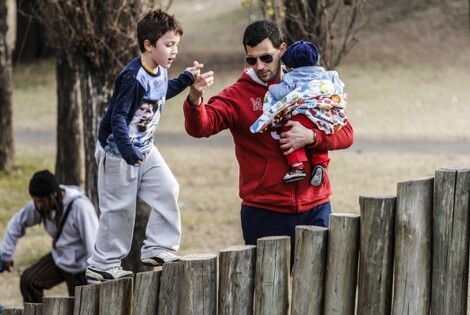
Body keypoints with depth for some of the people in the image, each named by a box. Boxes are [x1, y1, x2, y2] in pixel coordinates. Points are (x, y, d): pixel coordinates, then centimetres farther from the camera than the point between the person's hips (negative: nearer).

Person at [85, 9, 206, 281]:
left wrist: (187, 78, 12)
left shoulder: (161, 72, -1)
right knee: (119, 208, 0)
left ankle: (158, 249, 5)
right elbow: (118, 116, -28)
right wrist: (126, 149, -38)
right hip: (117, 150, -8)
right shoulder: (133, 77, -27)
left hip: (144, 148, 8)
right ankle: (102, 265, 11)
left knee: (167, 190, -3)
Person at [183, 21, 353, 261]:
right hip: (264, 212, -2)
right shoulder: (238, 96, -1)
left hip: (314, 208, 2)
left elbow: (345, 133, 5)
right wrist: (195, 100, -40)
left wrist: (311, 137, -15)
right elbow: (200, 126, -18)